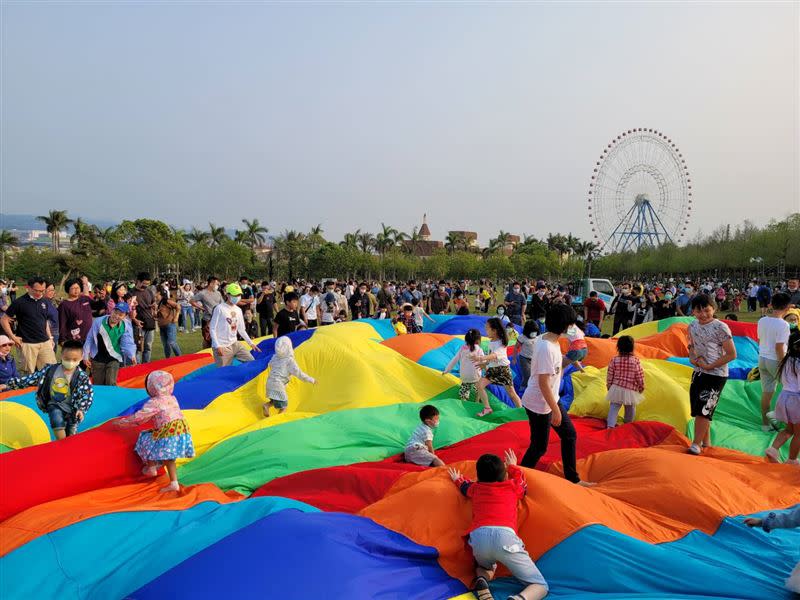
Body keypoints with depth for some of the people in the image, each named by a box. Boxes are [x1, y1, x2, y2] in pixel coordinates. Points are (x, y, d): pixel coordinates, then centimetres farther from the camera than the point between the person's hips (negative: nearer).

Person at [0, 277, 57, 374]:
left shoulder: (44, 302, 10)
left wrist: (50, 337, 15)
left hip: (45, 342, 5)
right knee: (29, 373, 1)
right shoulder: (19, 302, -7)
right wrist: (12, 337, -7)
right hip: (28, 344, -4)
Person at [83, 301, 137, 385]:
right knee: (97, 385, 12)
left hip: (114, 359, -1)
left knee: (111, 383, -16)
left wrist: (132, 356, -33)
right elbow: (89, 339, -1)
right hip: (97, 359, 1)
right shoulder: (98, 322, -12)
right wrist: (86, 356, 2)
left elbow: (128, 344, -14)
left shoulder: (126, 327, -12)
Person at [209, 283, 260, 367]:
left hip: (235, 344, 6)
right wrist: (217, 346, -16)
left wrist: (251, 343, 12)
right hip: (222, 347, -6)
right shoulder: (219, 308, -7)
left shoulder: (238, 310, 12)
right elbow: (212, 328, -9)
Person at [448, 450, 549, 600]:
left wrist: (457, 479, 73)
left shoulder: (476, 488, 29)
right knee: (540, 586, 8)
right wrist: (513, 467, 63)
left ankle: (481, 582, 1)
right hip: (504, 535, -3)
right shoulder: (513, 487, 24)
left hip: (478, 536, 3)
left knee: (485, 567, 38)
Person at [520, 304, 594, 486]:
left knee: (569, 434, 19)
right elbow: (543, 383, -27)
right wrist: (556, 410, -21)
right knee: (539, 447, 6)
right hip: (539, 405, -10)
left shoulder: (546, 339, -1)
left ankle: (572, 478, 33)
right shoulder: (547, 348, -29)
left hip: (551, 399, 10)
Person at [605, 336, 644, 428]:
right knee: (630, 410, 20)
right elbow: (640, 377, -6)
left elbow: (610, 376, -3)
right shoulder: (636, 361, -13)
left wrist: (609, 387, 11)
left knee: (613, 408, 7)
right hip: (631, 390, 0)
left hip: (616, 389, 0)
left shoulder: (614, 360, -9)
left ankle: (610, 425, -5)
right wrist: (641, 388, 9)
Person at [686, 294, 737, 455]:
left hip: (716, 374, -7)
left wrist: (710, 366, -16)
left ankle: (696, 443, 8)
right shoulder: (693, 326, 3)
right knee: (697, 409, 13)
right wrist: (692, 357, -4)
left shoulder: (720, 327, -15)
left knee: (703, 409, -5)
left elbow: (732, 354, -14)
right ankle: (706, 441, 29)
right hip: (698, 372, 7)